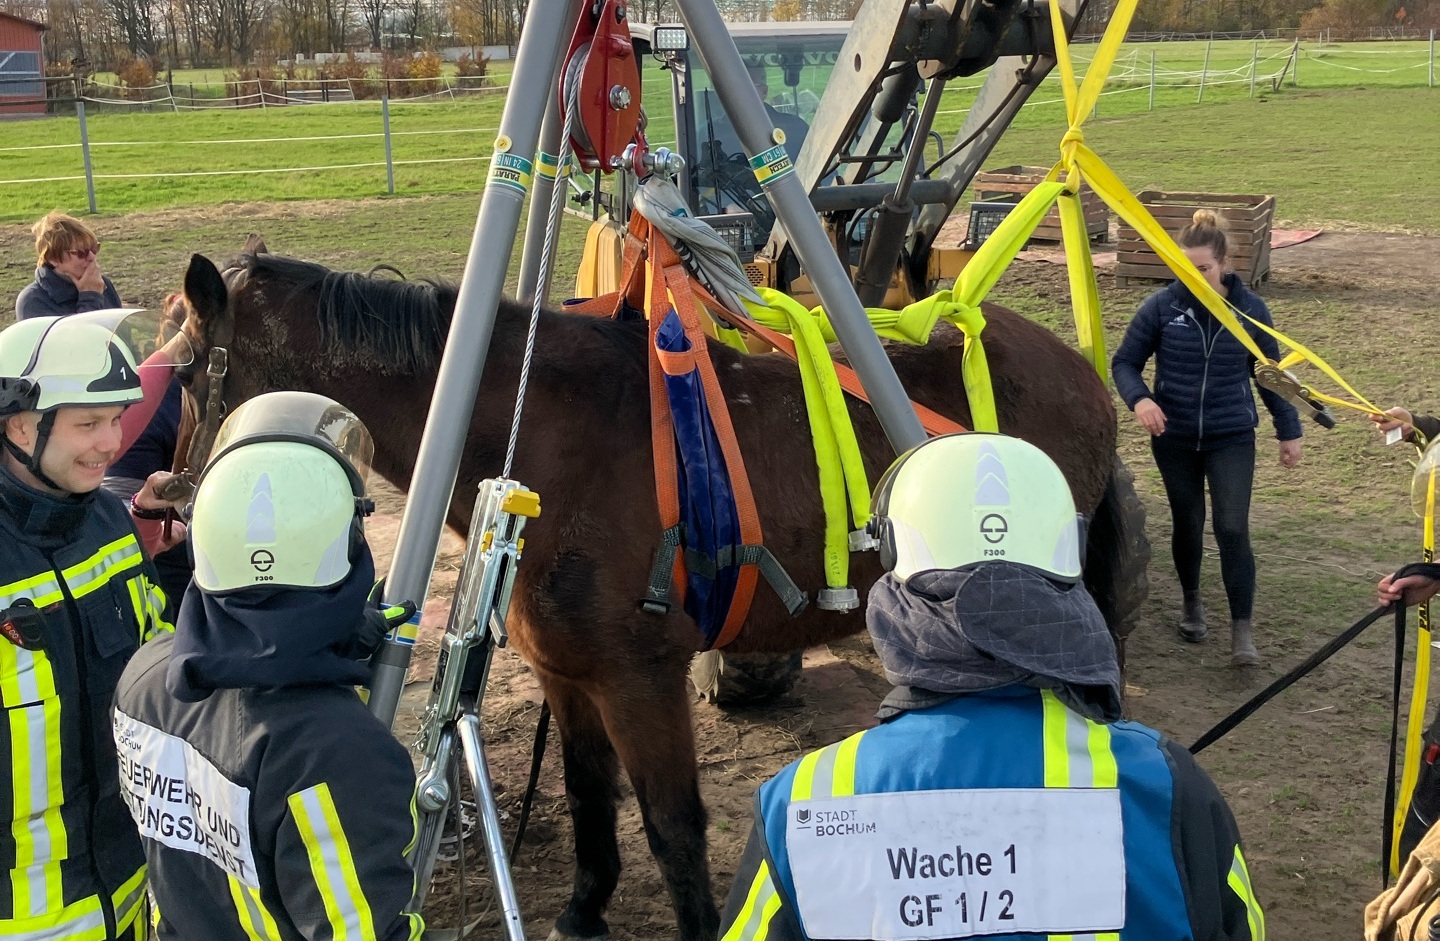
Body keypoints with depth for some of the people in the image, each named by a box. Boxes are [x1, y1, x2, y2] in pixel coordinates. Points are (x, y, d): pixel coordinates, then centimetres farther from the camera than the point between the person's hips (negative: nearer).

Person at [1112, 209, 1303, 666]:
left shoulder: (1249, 308, -4)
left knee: (1232, 528, -10)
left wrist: (1289, 430, 10)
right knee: (1187, 524, 14)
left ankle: (1243, 631, -3)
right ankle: (1192, 602, 39)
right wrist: (1139, 399, -21)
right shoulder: (1162, 306, -8)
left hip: (1231, 438, -1)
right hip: (1174, 438, 1)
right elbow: (1124, 361, -1)